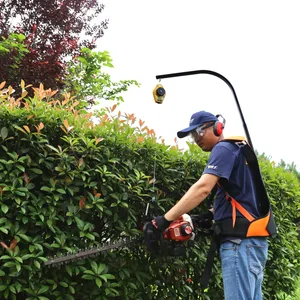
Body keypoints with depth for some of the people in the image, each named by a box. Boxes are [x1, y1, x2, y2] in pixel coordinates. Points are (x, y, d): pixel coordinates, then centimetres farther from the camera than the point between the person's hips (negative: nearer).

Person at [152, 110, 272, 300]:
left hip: (241, 240, -10)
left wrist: (165, 220, -24)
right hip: (253, 238, 10)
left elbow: (203, 188, -22)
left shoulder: (223, 148, -6)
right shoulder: (238, 150, 23)